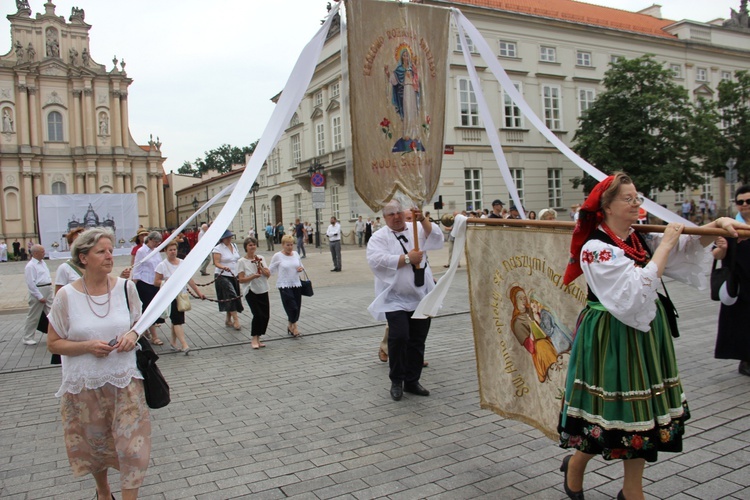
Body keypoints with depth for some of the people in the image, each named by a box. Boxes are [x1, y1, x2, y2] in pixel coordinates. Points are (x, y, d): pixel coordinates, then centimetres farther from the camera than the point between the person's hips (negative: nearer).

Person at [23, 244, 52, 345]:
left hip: (48, 291, 7)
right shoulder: (30, 266, -13)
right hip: (37, 292, -7)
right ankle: (27, 338, 15)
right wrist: (40, 297, -16)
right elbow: (31, 284, -17)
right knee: (33, 317, 3)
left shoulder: (43, 262, 11)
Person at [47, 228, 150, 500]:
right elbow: (54, 344, -3)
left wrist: (133, 334, -12)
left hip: (125, 380, 0)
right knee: (95, 444, 19)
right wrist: (88, 346, -19)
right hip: (85, 386, 0)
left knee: (132, 444, -3)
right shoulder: (67, 296, -8)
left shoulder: (125, 287, -4)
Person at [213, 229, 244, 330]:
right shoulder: (218, 249, -8)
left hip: (234, 276, 7)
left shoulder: (234, 246, 12)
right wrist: (224, 267, -35)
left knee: (232, 298, 9)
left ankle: (228, 320, 23)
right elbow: (216, 263, -16)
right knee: (232, 296, -16)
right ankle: (236, 320, -16)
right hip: (223, 276, -6)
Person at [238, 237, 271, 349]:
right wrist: (253, 276, -22)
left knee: (266, 315, 3)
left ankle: (257, 338, 18)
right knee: (258, 314, -14)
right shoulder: (242, 262, -6)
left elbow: (268, 274, 3)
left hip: (263, 291, 5)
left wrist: (260, 266, -12)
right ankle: (254, 339, 2)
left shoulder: (260, 258, 6)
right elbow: (241, 280, -9)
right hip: (251, 291, -5)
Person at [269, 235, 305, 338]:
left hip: (296, 284, 5)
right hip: (284, 285, -5)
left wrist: (301, 269, -1)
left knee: (297, 306, 7)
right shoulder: (277, 256, -6)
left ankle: (291, 326, 27)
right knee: (291, 306, -9)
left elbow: (301, 266, 18)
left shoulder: (296, 254, 7)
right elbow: (271, 270, -2)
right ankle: (293, 326, 12)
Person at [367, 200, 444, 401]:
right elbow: (377, 260, -17)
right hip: (396, 298, -4)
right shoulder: (379, 237, 0)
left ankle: (412, 381, 25)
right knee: (399, 337, -16)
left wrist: (423, 220, -16)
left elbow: (436, 239, -4)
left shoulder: (417, 229, 11)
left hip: (421, 296, 4)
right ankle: (396, 381, 5)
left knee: (418, 340, 9)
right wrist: (407, 258, -16)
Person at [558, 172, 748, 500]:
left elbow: (688, 246, 14)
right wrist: (665, 245, -19)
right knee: (609, 413, 2)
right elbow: (636, 292, -26)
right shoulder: (596, 248, -18)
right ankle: (574, 466, 30)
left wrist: (717, 225, -5)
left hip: (645, 334, 8)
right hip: (611, 339, -8)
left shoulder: (640, 239, 6)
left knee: (643, 413, 14)